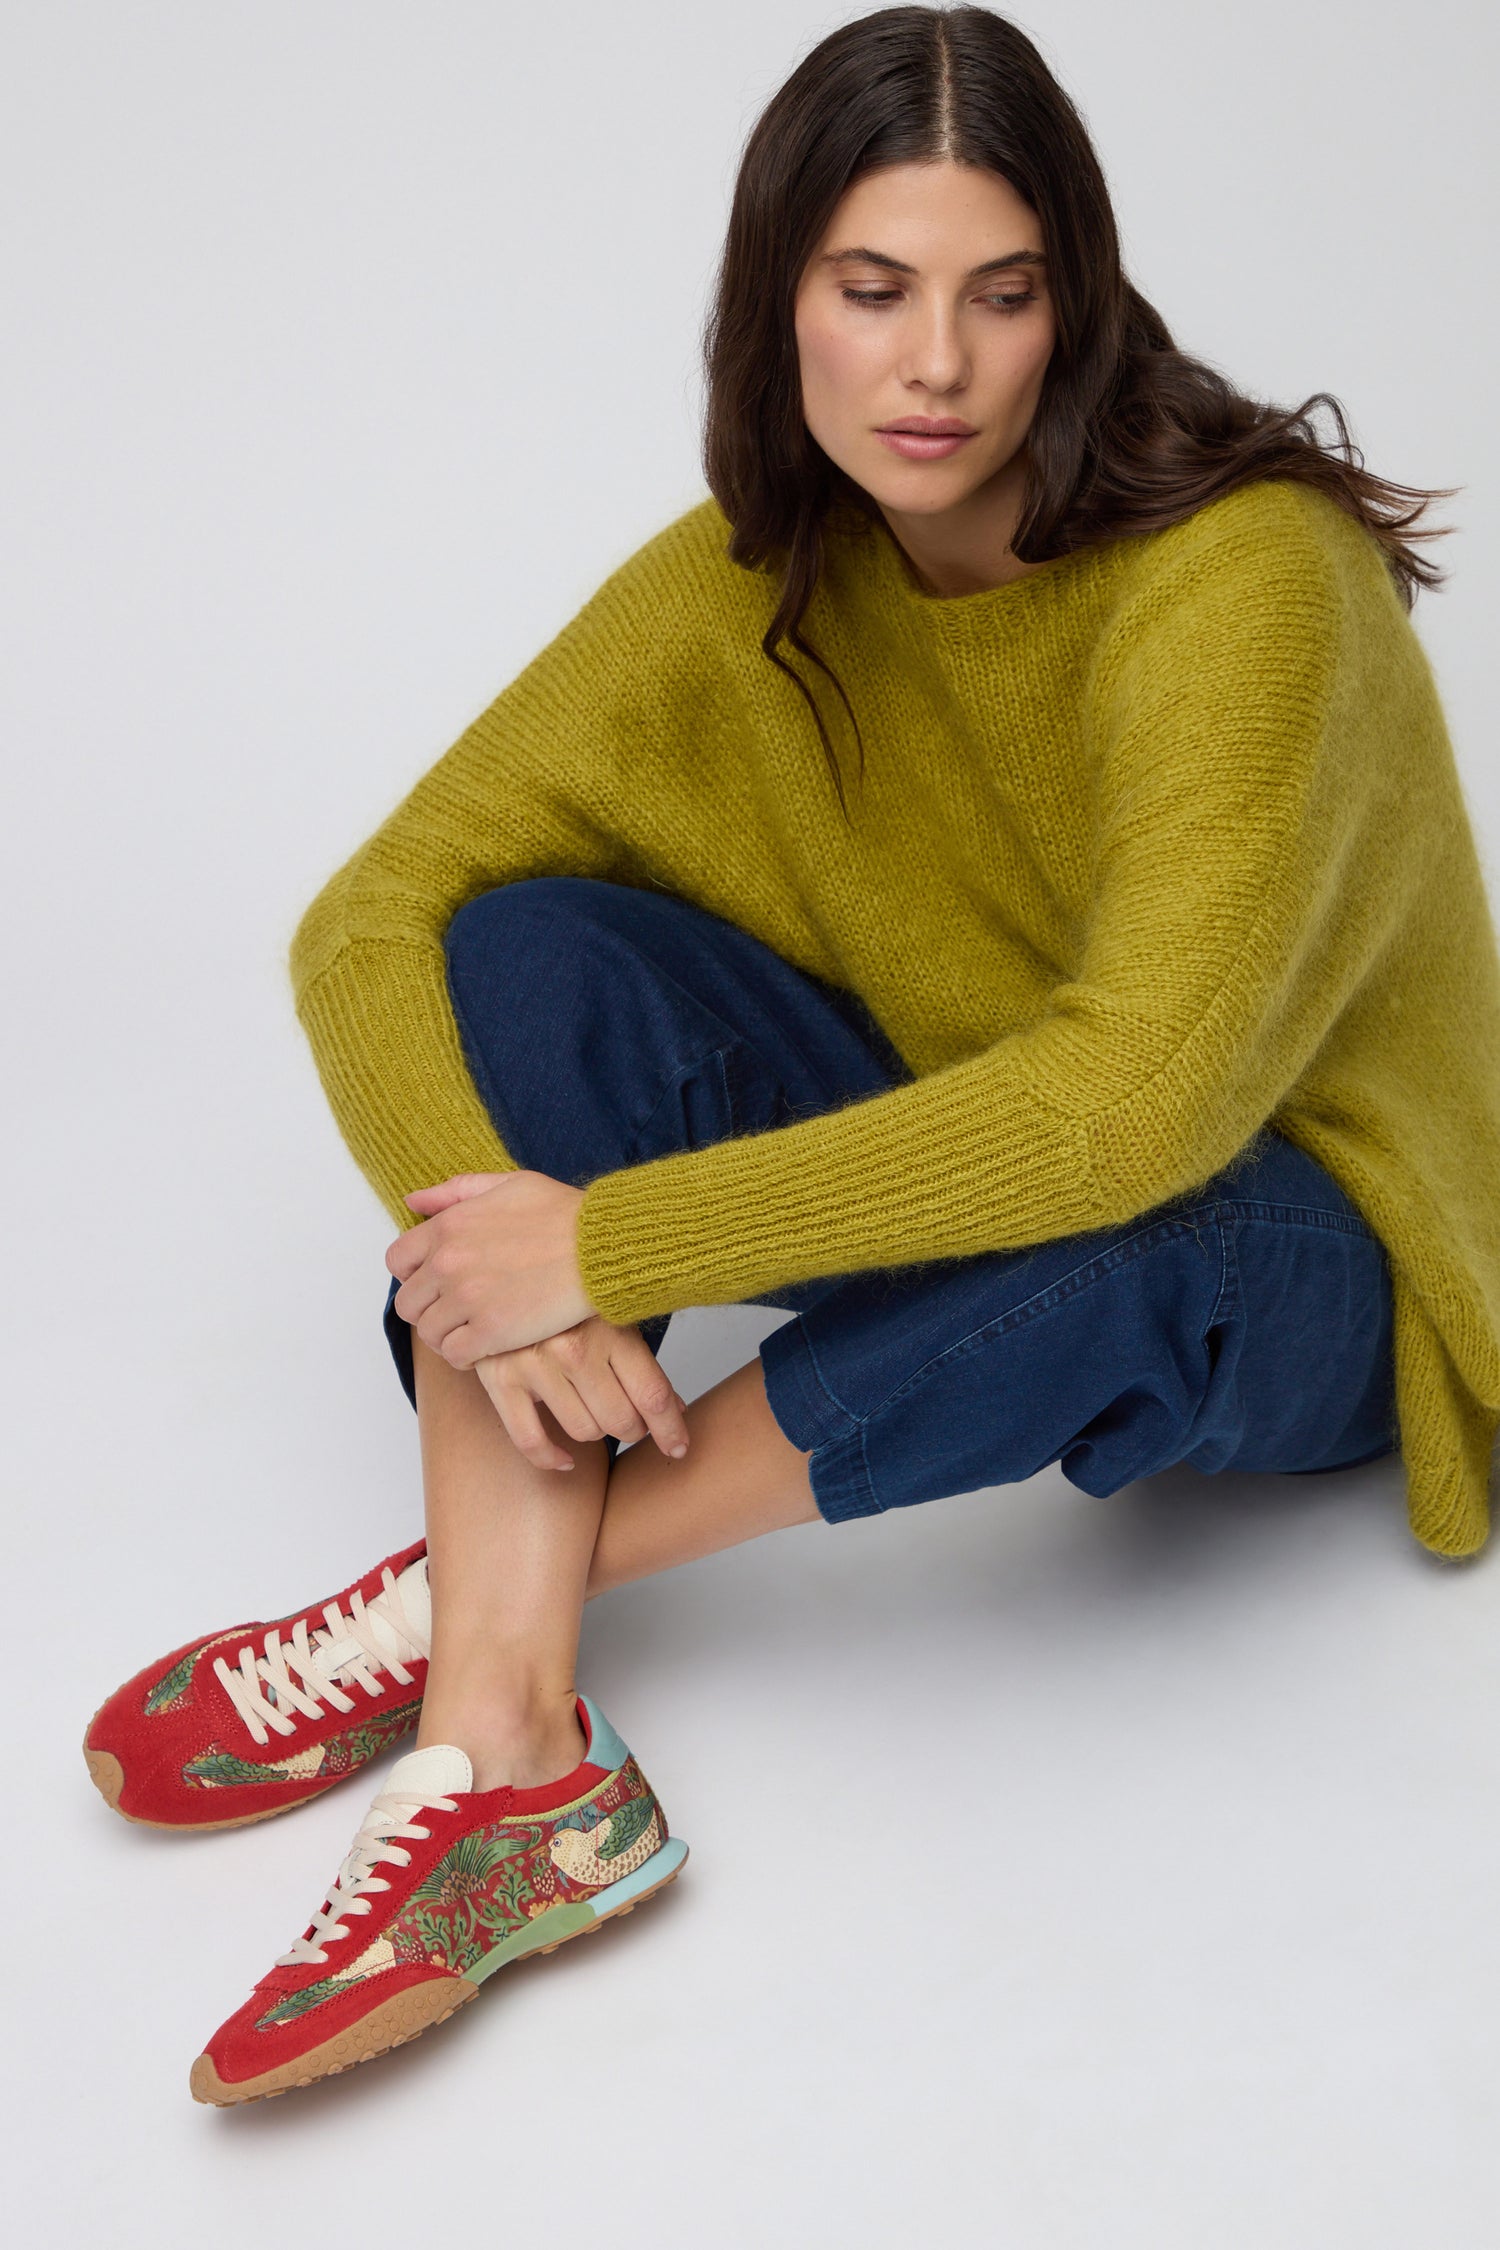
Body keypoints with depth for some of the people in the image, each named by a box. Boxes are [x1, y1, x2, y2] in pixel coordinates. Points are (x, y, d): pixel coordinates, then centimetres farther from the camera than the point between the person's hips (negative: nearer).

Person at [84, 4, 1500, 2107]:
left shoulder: (1244, 580, -27)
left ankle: (464, 1598, -19)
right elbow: (373, 914, -12)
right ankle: (515, 1756, -31)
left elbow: (1140, 1103, -39)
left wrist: (607, 1248, -37)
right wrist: (483, 1235, -32)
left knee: (1110, 1248, -41)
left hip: (1312, 1253, -4)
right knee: (534, 952, -19)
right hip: (963, 1139, 5)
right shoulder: (743, 589, -9)